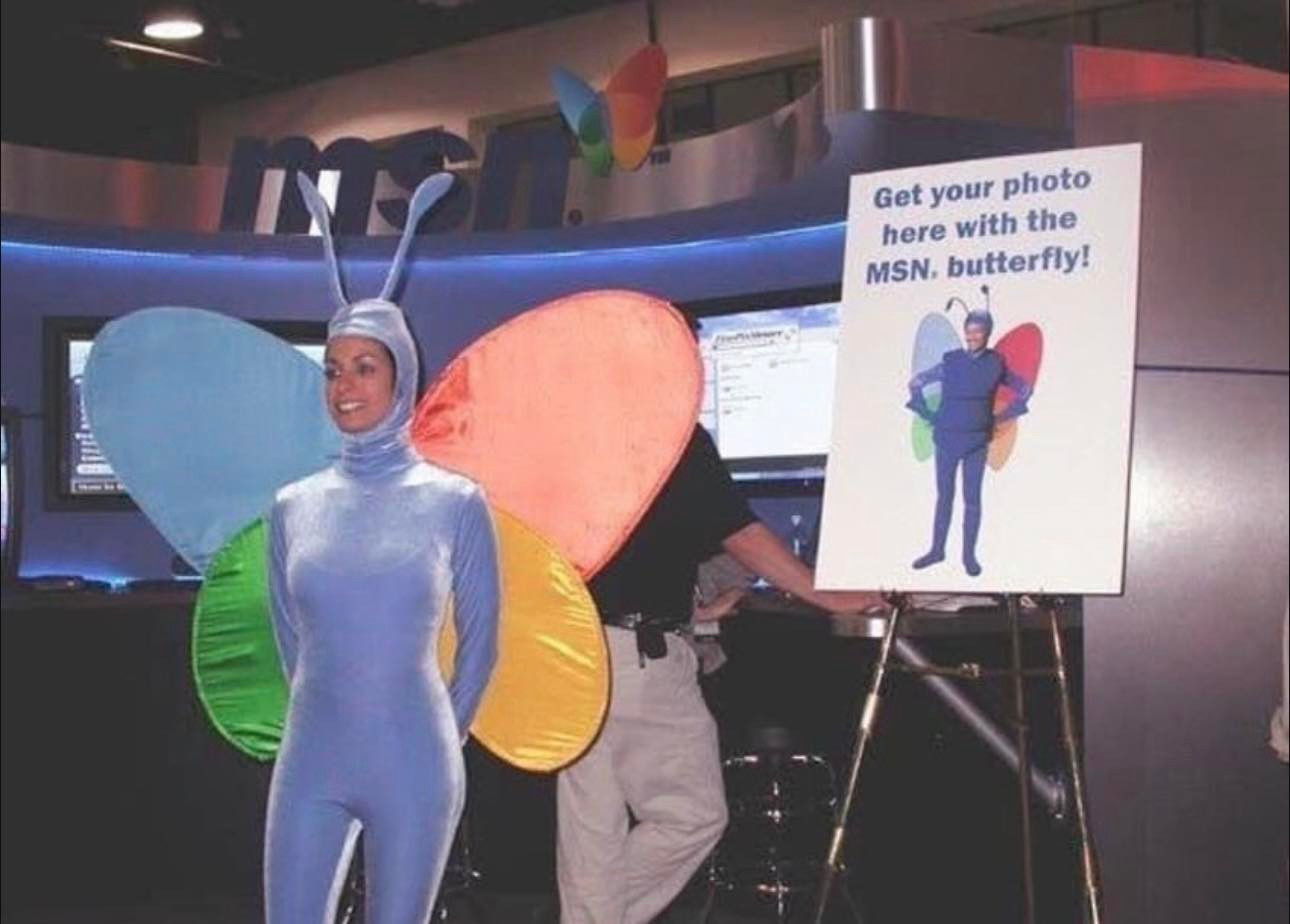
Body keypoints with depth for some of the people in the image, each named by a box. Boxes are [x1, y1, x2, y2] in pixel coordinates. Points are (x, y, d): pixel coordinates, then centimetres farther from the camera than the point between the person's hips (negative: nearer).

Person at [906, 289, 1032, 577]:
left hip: (977, 442, -1)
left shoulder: (996, 364, 0)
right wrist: (928, 415, 5)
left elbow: (1024, 389, 11)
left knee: (972, 498, 2)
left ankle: (969, 555, 10)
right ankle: (937, 550, 18)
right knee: (944, 496, 9)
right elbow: (916, 383, 10)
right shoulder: (951, 361, 1)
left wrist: (1002, 416, 6)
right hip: (946, 438, 1)